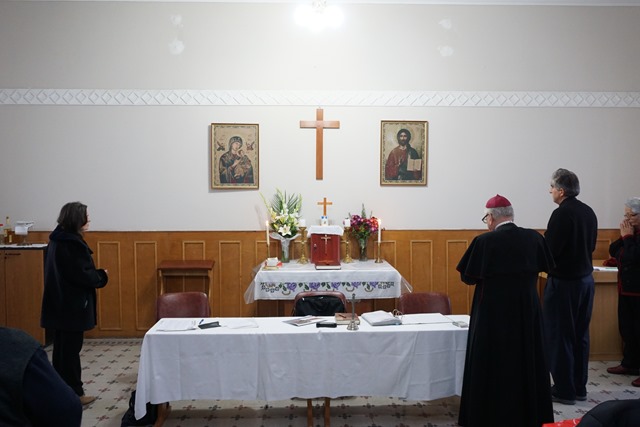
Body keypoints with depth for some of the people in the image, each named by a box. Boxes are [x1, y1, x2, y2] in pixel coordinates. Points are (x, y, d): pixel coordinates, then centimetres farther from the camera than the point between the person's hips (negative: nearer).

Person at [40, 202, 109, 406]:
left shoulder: (58, 240, 10)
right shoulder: (71, 243, -20)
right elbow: (81, 275, -22)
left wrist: (95, 274, 7)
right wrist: (101, 276, -4)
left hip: (59, 303, 9)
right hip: (72, 305, -9)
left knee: (62, 348, 15)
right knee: (71, 349, 0)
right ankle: (74, 393, 10)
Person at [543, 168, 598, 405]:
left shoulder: (561, 214, -18)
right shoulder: (588, 212, 7)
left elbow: (549, 251, -20)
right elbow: (591, 246, 15)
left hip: (563, 282, -8)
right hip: (586, 279, 8)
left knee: (559, 336, 2)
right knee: (580, 335, 15)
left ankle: (564, 390, 8)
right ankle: (579, 387, 24)